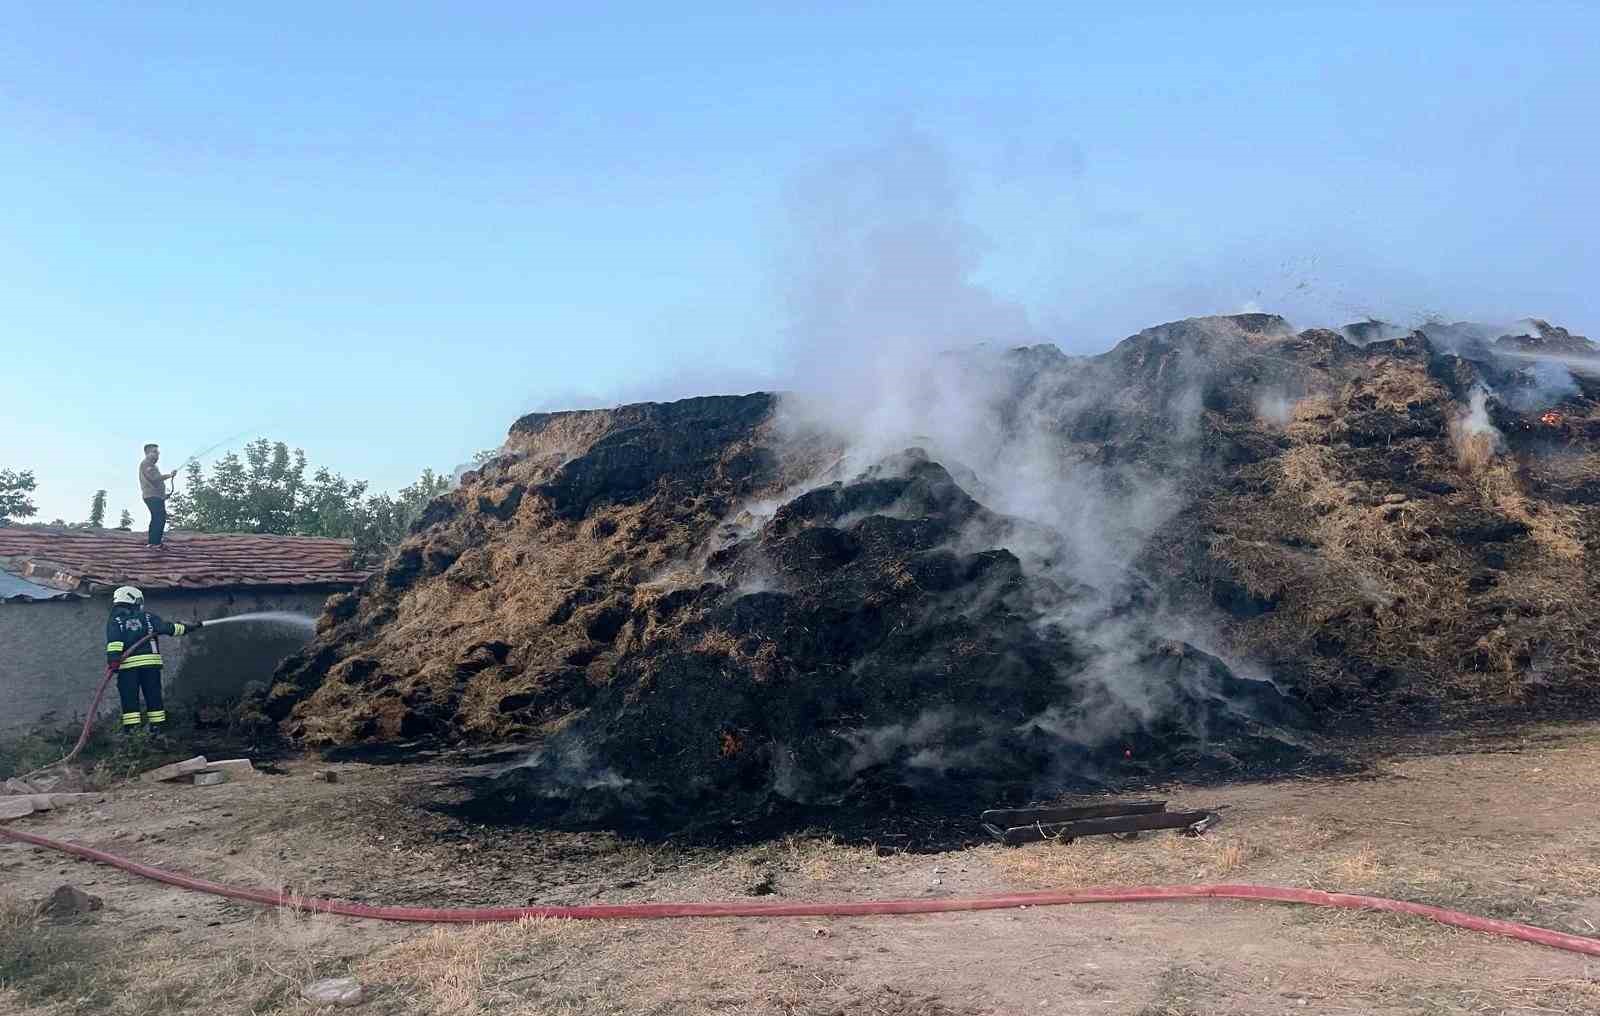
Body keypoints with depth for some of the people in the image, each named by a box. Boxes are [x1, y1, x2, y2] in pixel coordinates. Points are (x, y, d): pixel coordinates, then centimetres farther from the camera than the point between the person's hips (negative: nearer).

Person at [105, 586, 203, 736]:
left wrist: (113, 658, -19)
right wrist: (189, 627, 15)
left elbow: (114, 640, -9)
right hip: (151, 662, 1)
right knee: (153, 695, 8)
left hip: (127, 665, -1)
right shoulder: (147, 617, 11)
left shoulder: (115, 621, 7)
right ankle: (156, 726, 9)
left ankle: (131, 728, -2)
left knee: (129, 697, 2)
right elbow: (168, 627, 6)